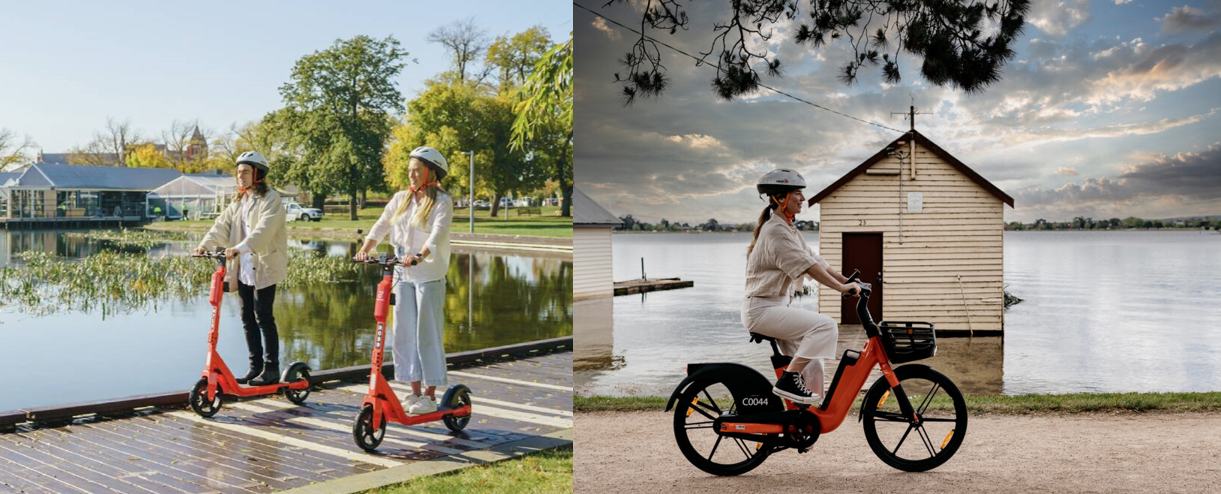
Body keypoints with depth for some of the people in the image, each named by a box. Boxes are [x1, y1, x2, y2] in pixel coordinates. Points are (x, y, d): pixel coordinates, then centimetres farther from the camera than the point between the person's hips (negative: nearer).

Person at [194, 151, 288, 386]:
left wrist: (239, 248, -36)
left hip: (264, 267, -8)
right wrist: (205, 244, -10)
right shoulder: (238, 201, 18)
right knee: (247, 317, 10)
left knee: (264, 317, -5)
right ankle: (255, 366, 18)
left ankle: (271, 368, 2)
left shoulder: (271, 199, -8)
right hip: (243, 268, 8)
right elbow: (222, 225, 8)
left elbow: (263, 230, -24)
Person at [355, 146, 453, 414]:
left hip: (430, 274, -6)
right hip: (402, 273, 6)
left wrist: (419, 256, -37)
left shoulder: (442, 201, -7)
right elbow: (381, 225, 4)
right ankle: (415, 392, 18)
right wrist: (365, 249, -13)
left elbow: (438, 233, -22)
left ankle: (430, 395, 7)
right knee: (404, 332, 8)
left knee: (427, 334, -2)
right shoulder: (401, 199, 10)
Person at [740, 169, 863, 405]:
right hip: (762, 308, -11)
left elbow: (814, 259, 16)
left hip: (776, 307, 11)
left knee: (811, 357, 11)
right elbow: (806, 266, -22)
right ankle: (788, 381, -19)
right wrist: (842, 287, -23)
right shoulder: (775, 230, -16)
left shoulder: (788, 229, 17)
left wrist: (846, 280, 8)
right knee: (824, 326, -22)